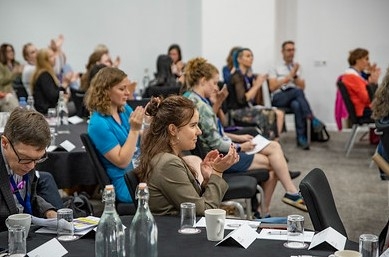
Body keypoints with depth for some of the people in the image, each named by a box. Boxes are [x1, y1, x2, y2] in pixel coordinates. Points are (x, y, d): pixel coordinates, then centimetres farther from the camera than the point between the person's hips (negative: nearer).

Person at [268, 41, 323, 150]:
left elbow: (302, 86, 12)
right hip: (278, 98, -2)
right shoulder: (275, 68, 13)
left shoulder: (297, 67, 23)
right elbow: (272, 87, 0)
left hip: (294, 99, 2)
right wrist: (286, 79, -7)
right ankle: (312, 119, -40)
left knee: (297, 105, -38)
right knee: (298, 91, -36)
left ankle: (301, 138, -41)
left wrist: (294, 76, -4)